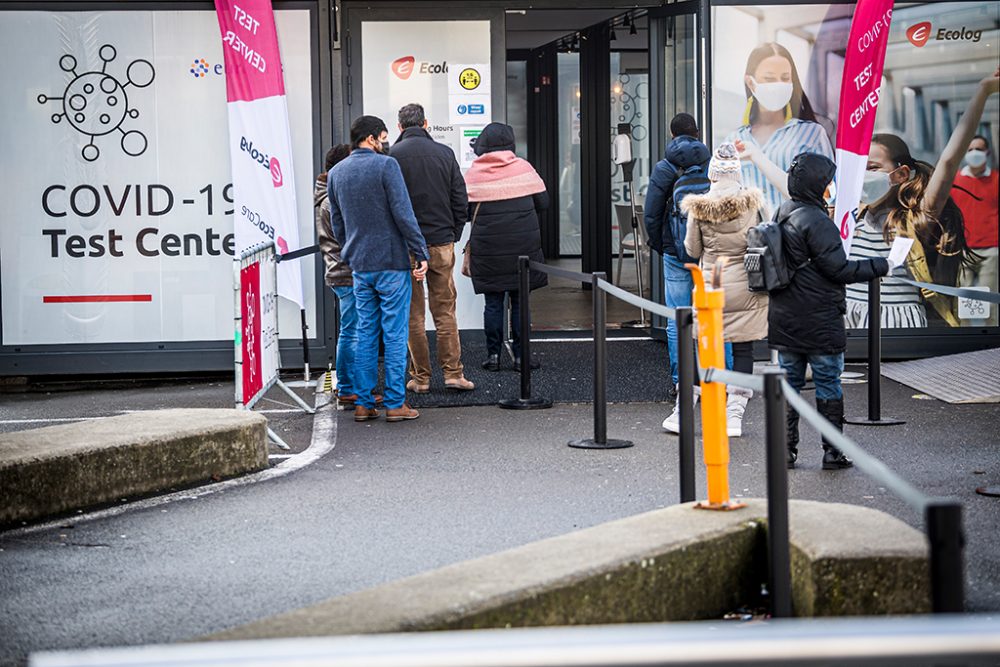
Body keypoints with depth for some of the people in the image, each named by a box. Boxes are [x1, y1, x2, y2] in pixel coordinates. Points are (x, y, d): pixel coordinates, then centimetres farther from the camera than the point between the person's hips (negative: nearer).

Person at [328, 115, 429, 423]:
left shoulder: (336, 173, 10)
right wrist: (421, 253, -10)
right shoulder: (385, 165, -10)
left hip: (359, 266, 6)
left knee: (365, 334, 10)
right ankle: (395, 403, 0)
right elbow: (403, 213, -14)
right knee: (395, 334, -1)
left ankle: (363, 403, 10)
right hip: (392, 262, -6)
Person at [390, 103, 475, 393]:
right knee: (445, 311, 8)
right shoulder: (444, 153, 3)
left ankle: (420, 377, 6)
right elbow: (461, 200, 4)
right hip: (442, 244, 2)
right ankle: (453, 372, 5)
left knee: (413, 315, 5)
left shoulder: (391, 156, -6)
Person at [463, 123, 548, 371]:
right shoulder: (523, 168, -1)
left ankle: (493, 355, 7)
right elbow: (543, 203, 4)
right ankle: (521, 355, 7)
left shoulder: (474, 174, -3)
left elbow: (465, 211, -2)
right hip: (523, 245, 0)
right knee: (520, 301, 6)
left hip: (488, 248, 0)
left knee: (493, 302, 6)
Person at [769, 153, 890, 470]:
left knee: (789, 382, 11)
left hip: (783, 321, 7)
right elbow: (839, 268, -16)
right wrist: (879, 266, -8)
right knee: (828, 384, 2)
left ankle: (786, 449, 11)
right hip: (819, 322, -7)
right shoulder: (816, 221, -17)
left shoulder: (781, 217, 9)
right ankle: (833, 452, 6)